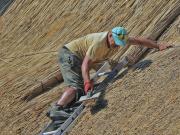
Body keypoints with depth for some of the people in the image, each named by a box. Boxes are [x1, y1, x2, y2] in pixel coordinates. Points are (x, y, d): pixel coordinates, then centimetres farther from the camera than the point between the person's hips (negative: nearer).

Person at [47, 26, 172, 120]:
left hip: (76, 58, 9)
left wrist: (159, 46, 8)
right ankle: (56, 110, -39)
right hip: (69, 54, -9)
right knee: (77, 86, -26)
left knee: (82, 91, 0)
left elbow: (139, 40, 7)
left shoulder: (120, 40, -5)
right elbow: (85, 63, -34)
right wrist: (87, 81, -46)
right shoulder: (99, 42, -30)